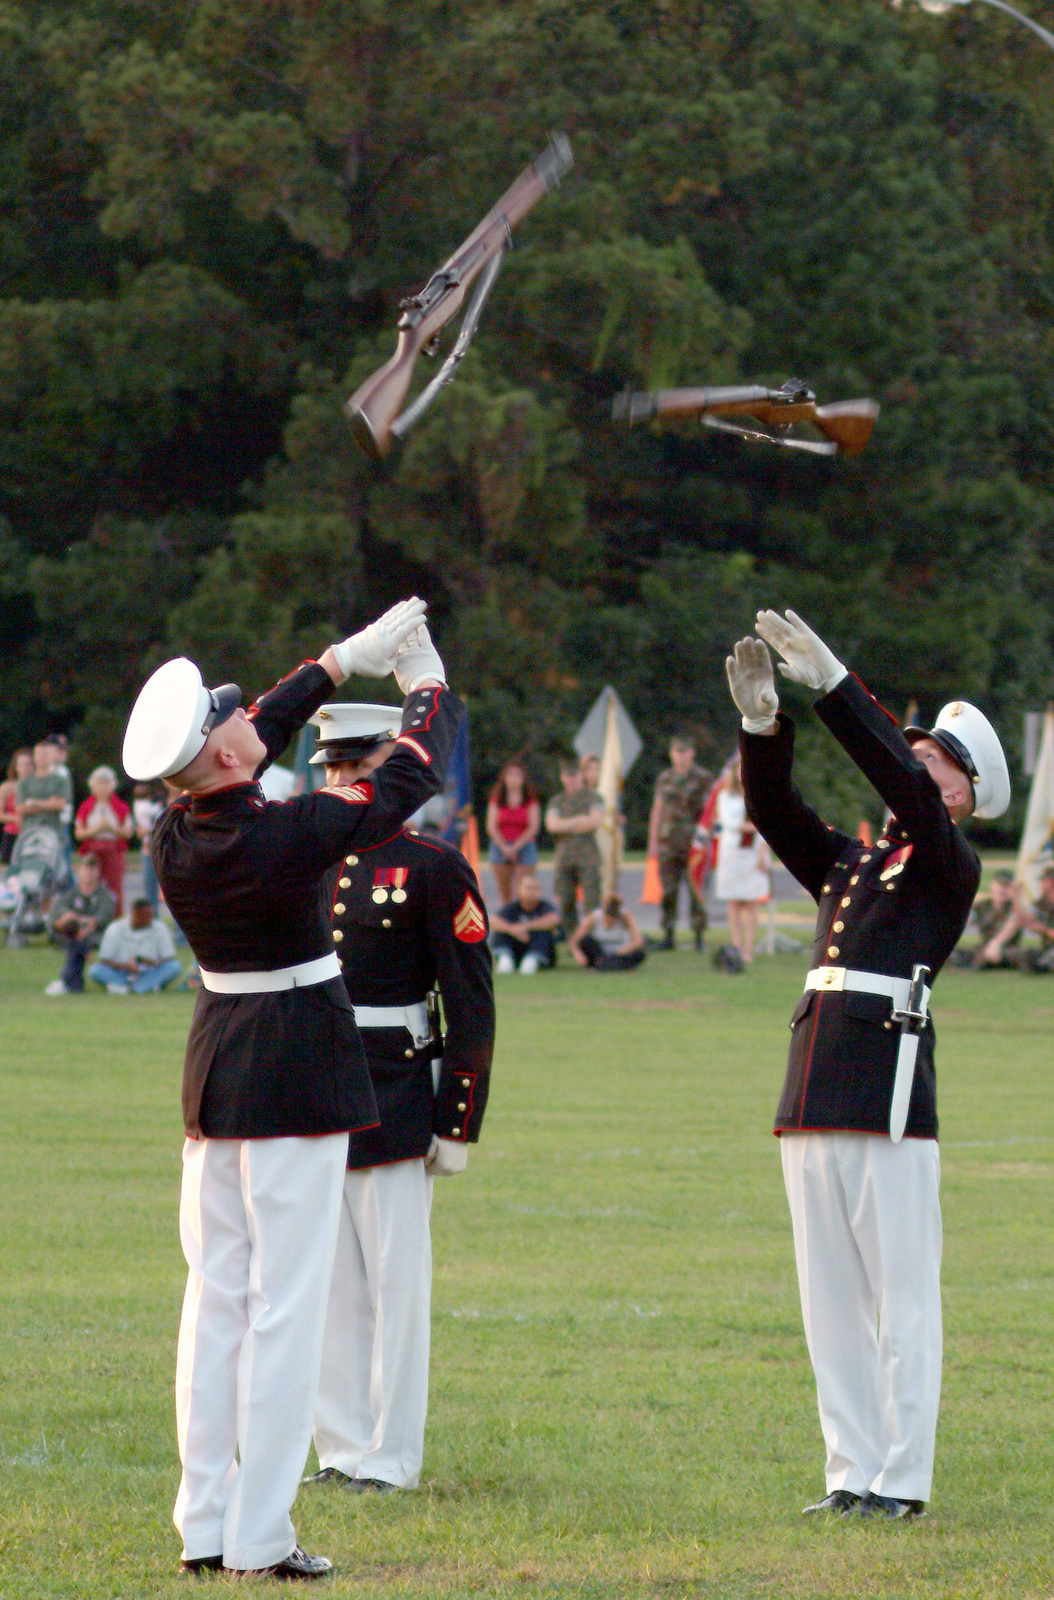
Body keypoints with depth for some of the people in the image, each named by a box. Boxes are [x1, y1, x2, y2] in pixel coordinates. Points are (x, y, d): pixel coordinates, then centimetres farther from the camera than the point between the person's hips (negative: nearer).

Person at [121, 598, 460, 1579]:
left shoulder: (176, 835, -1)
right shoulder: (290, 836, -20)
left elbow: (262, 730, 18)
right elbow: (414, 775, -7)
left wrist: (343, 661, 25)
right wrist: (425, 682, 11)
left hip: (212, 1072, 7)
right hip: (297, 1074, -7)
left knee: (214, 1294, 10)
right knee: (285, 1300, -4)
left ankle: (205, 1525, 12)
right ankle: (259, 1536, -5)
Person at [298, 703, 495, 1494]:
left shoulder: (436, 869, -5)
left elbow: (472, 1006, -6)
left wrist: (460, 1122, -9)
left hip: (395, 1098, -5)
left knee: (396, 1279, -1)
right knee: (327, 1279, 8)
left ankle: (392, 1455, 4)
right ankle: (341, 1445, 15)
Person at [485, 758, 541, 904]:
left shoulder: (531, 800, 3)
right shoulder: (496, 800, 8)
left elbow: (533, 827, -3)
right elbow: (491, 827, 2)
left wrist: (515, 847, -10)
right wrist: (504, 847, -10)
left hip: (524, 847, -2)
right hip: (500, 847, 2)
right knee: (504, 894, 1)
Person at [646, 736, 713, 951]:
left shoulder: (703, 778, 1)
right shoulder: (664, 779, 12)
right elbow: (657, 812, 15)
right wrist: (653, 842, 11)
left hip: (694, 844, -4)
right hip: (668, 844, 4)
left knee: (696, 893, -4)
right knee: (668, 892, 3)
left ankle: (699, 938, 1)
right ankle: (668, 936, 8)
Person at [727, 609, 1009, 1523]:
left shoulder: (950, 865, 1)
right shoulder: (850, 862, 21)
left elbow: (903, 784, -13)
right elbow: (772, 810, 12)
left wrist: (834, 686, -17)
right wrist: (764, 724, -4)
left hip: (889, 1096, -7)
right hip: (814, 1099, 7)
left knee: (903, 1293, -4)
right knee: (831, 1294, 8)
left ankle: (904, 1480, -2)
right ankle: (854, 1472, 13)